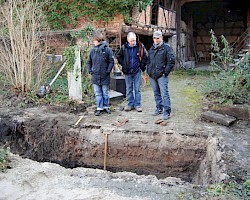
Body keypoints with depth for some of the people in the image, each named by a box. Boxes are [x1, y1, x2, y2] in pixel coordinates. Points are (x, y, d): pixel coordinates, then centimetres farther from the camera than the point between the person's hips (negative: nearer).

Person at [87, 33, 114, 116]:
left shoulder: (107, 50, -7)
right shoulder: (93, 50, 5)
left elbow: (111, 61, -5)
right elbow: (89, 62, 15)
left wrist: (108, 71, -11)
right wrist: (90, 70, 4)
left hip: (104, 76, -3)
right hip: (95, 76, 3)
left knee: (105, 93, 10)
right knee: (97, 93, 6)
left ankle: (105, 107, 25)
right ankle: (99, 108, 14)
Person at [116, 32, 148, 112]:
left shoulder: (140, 46, -4)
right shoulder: (124, 47, -1)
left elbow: (145, 56, 6)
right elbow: (118, 56, 13)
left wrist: (142, 65, -1)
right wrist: (123, 64, 3)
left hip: (137, 71, -2)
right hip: (127, 72, 2)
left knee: (137, 89, 3)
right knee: (129, 89, 9)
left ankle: (137, 104, 11)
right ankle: (130, 104, 18)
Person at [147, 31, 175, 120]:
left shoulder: (167, 48, -4)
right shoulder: (151, 49, 17)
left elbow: (171, 61, -9)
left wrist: (165, 72, -12)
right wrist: (148, 71, 14)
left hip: (161, 75, -7)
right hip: (152, 76, 7)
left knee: (164, 94, -9)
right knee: (156, 93, 14)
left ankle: (167, 112, -6)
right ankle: (159, 108, 26)